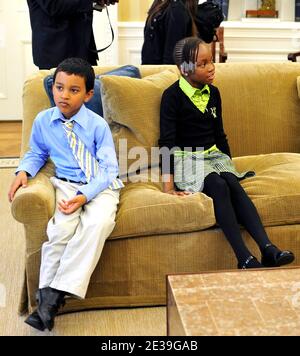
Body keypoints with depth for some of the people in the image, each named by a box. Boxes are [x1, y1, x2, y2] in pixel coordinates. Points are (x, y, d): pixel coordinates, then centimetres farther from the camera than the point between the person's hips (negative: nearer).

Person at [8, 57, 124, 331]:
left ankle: (57, 293, -27)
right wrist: (24, 172, -2)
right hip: (67, 184, 2)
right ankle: (47, 292, -17)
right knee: (62, 226, -30)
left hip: (101, 186, -2)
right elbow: (37, 154, 20)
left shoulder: (97, 125, -8)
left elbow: (109, 168, -8)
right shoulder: (43, 121, 2)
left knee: (98, 222, -33)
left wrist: (85, 195, -22)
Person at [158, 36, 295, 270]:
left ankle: (267, 249, -38)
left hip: (213, 155, 5)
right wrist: (168, 185, -18)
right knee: (218, 186, -32)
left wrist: (229, 164, 16)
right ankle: (245, 259, -36)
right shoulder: (173, 95, -8)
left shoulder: (213, 93, 10)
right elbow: (166, 141, -12)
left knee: (233, 183, -26)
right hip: (185, 159, -5)